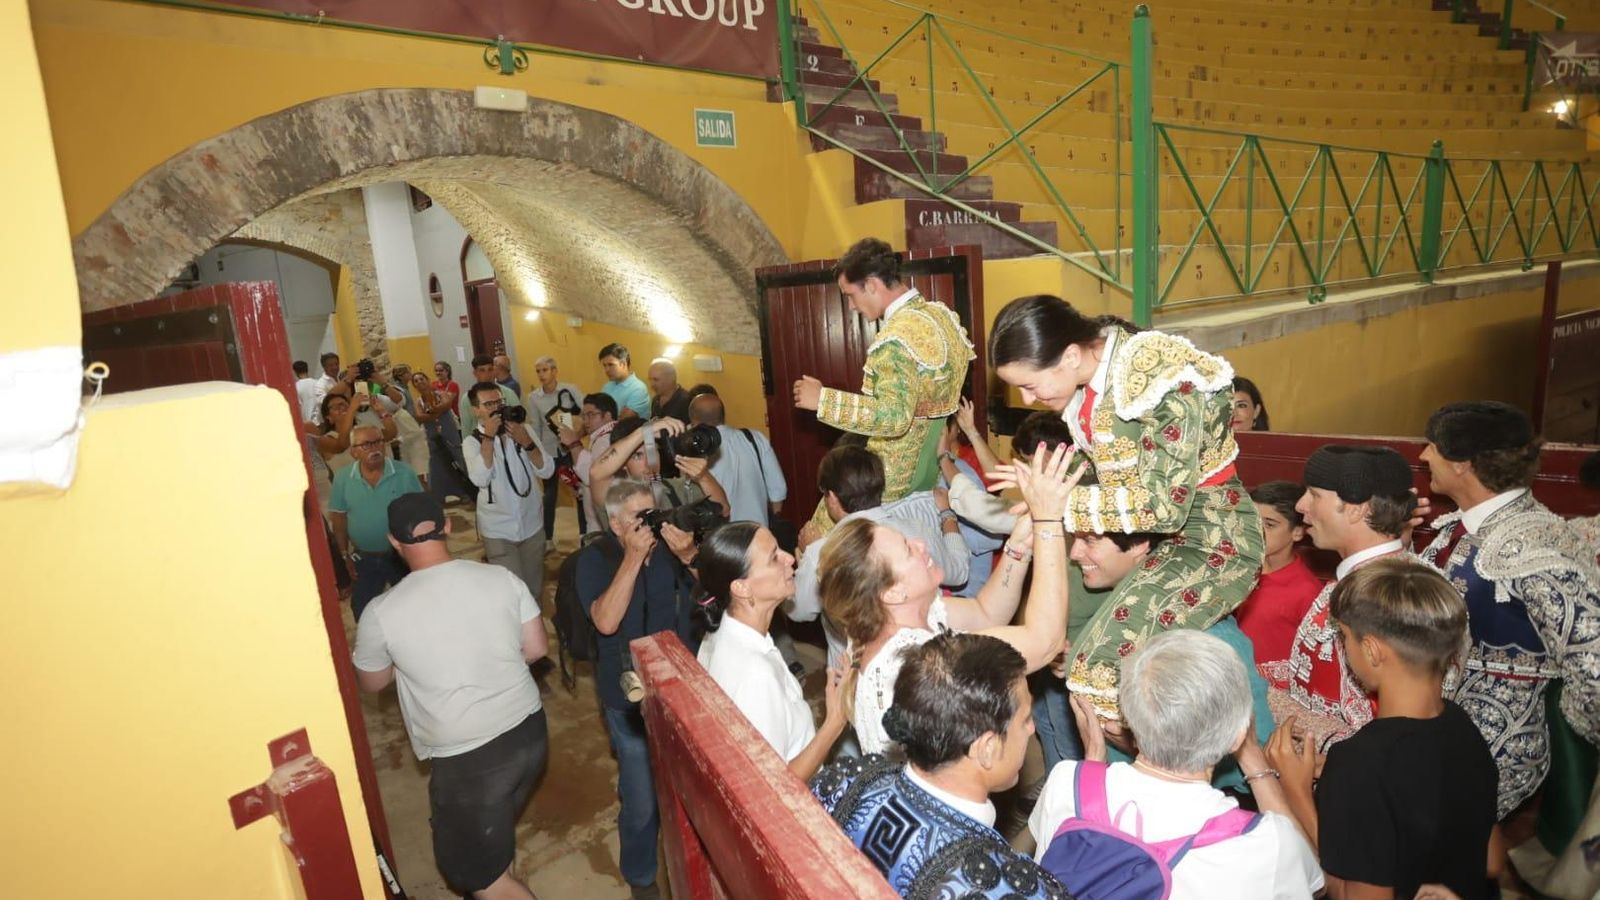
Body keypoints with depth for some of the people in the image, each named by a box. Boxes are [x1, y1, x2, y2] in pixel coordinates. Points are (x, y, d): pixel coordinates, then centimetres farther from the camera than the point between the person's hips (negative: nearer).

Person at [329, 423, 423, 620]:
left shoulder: (404, 473, -13)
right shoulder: (343, 478, -8)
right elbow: (338, 517, 1)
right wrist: (345, 554, 2)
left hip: (402, 556, -1)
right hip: (363, 559, 2)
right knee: (362, 611, 16)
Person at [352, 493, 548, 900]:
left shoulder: (381, 612, -14)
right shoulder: (501, 578, -8)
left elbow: (371, 682, 5)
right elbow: (536, 648, 0)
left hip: (467, 757, -5)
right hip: (529, 730, 5)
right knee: (496, 831, 33)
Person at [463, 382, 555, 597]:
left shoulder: (524, 429, 0)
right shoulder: (471, 442, -5)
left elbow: (547, 470, -8)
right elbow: (480, 479, -23)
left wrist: (526, 442, -22)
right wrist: (488, 437, -23)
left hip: (532, 525, 3)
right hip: (498, 530, -3)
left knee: (535, 589, 15)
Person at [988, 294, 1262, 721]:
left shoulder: (1160, 379, -24)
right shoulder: (1090, 379, -1)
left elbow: (1165, 506, -25)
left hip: (1209, 541, -8)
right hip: (1148, 538, 8)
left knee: (1103, 667, -21)